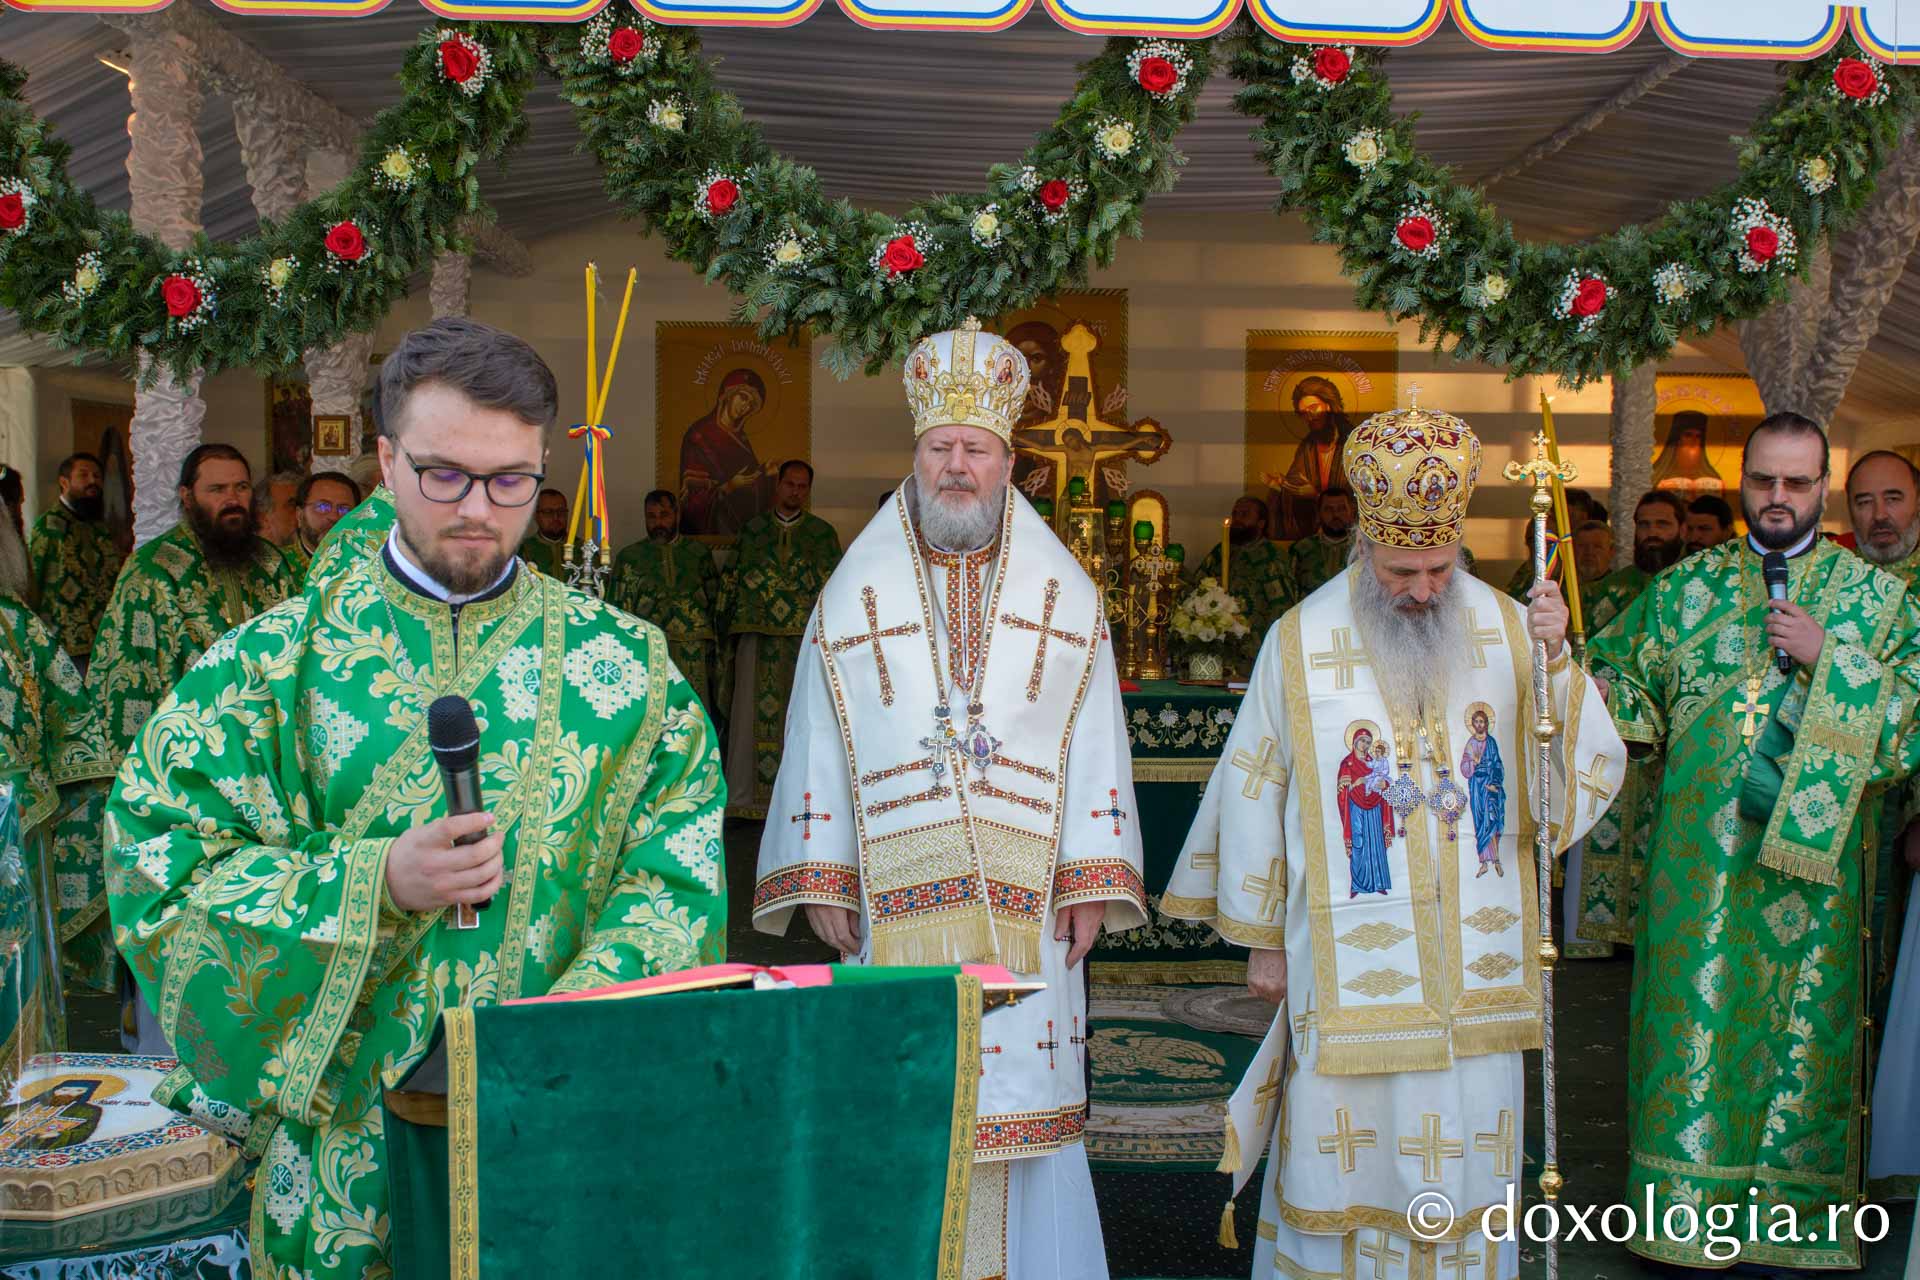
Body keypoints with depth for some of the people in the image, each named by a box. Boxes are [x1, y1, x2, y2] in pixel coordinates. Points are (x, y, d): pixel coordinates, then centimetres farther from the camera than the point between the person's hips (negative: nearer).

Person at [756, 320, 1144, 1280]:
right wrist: (817, 880, 0)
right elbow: (817, 746, 6)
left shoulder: (1065, 598, 8)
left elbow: (1096, 750, 5)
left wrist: (1091, 883, -2)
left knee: (1022, 1092, 3)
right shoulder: (853, 595, 8)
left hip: (1024, 904, 0)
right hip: (892, 903, 0)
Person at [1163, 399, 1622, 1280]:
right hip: (1349, 967, -2)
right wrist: (1261, 937, 5)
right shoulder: (1301, 643, -4)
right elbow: (1255, 797, 2)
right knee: (1346, 1163, 7)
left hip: (1475, 969, 2)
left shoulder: (1507, 630, 0)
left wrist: (1557, 665, -19)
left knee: (1465, 1167, 11)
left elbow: (1588, 772, -3)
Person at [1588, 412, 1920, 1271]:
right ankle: (1690, 1202, 15)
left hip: (1811, 852, -1)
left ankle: (1788, 1220, 18)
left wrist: (1828, 657, -14)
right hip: (1700, 855, 1)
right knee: (1697, 1013, 3)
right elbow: (1620, 672, 15)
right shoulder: (1685, 585, 9)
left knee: (1798, 1021, 4)